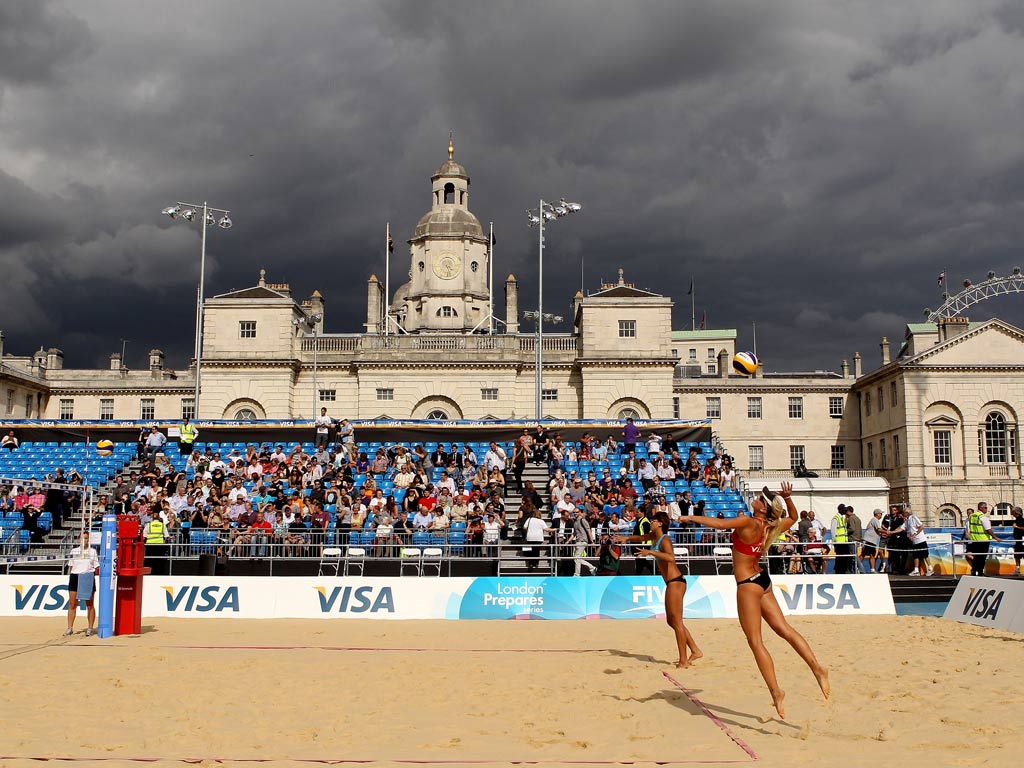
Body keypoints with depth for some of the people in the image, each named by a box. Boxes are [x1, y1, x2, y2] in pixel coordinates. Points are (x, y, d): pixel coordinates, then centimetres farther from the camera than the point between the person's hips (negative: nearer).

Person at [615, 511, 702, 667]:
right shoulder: (655, 535, 11)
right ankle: (695, 651, 19)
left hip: (675, 583, -10)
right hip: (672, 583, 10)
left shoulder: (665, 540, -16)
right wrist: (626, 538, 16)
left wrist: (650, 552, -35)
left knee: (677, 622, -6)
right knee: (671, 621, 15)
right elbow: (641, 538, 31)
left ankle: (683, 660, -2)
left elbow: (671, 557, -35)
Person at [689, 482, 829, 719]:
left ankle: (775, 691, -2)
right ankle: (817, 668, 8)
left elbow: (720, 523, -30)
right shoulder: (771, 527, 3)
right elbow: (792, 517, 22)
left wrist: (693, 517, -19)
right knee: (785, 629, 11)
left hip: (748, 585, -8)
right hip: (762, 581, 8)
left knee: (755, 642, -2)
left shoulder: (748, 522, -20)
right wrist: (788, 498, 6)